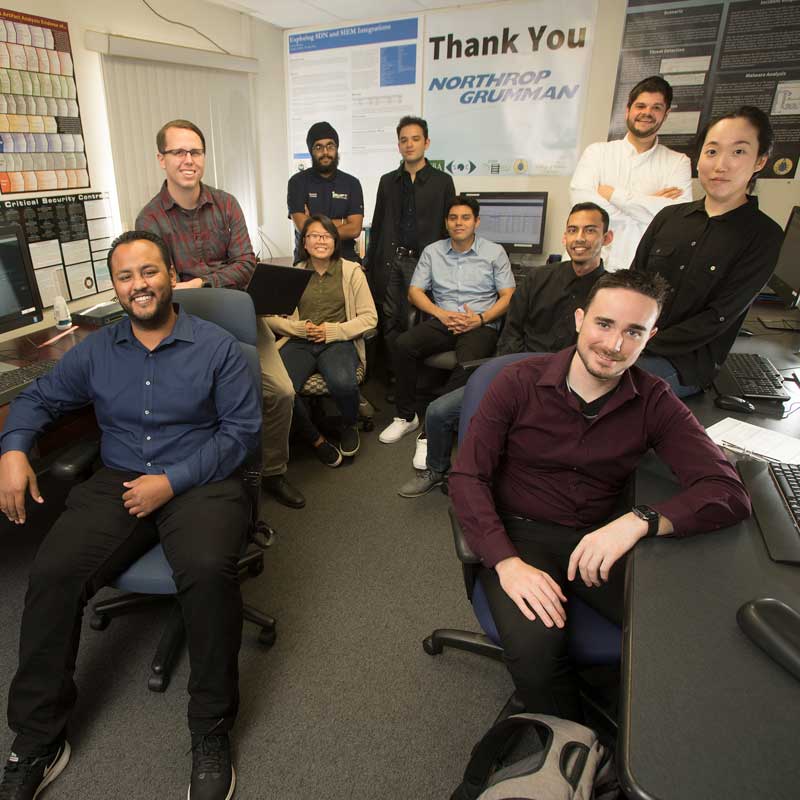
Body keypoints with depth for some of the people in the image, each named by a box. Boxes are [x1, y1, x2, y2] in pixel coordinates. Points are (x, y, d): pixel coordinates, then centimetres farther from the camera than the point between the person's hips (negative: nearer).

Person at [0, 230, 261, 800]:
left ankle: (212, 732, -9)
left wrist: (172, 481, -15)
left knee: (209, 571, -32)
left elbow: (242, 430, -6)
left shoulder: (218, 347, -1)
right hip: (118, 482, 4)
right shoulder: (96, 351, 12)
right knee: (53, 573, -21)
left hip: (201, 483, -3)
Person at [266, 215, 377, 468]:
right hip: (299, 342, 1)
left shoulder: (351, 271, 9)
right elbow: (269, 316, 8)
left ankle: (350, 426, 3)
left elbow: (369, 317, 4)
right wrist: (300, 328, -9)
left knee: (342, 383, -35)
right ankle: (315, 439, -3)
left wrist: (333, 331, -8)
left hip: (338, 341, -1)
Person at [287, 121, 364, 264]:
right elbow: (303, 227, -9)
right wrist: (342, 222, -5)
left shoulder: (351, 183, 5)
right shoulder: (298, 182, 1)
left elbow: (355, 229, -6)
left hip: (345, 259, 1)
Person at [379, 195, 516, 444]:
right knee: (404, 344, -26)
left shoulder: (495, 252, 9)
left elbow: (508, 297, 5)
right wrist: (441, 314, -8)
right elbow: (414, 292, 10)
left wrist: (480, 319, -13)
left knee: (469, 361, -36)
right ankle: (406, 417, -13)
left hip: (481, 325, -2)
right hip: (442, 322, 3)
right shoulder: (432, 251, 14)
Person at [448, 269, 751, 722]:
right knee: (534, 646, -29)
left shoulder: (655, 403, -1)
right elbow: (467, 476, -10)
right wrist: (506, 561, -25)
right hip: (520, 533, -2)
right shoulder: (520, 382, -7)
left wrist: (640, 521, -30)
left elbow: (730, 493, -11)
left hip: (601, 539, 3)